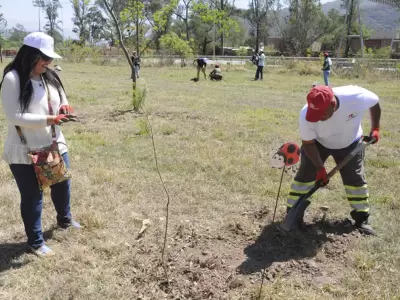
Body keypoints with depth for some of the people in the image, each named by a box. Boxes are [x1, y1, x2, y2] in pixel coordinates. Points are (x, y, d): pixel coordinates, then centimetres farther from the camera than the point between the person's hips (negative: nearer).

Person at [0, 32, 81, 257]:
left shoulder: (50, 77, 3)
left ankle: (65, 219, 51)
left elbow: (62, 102, 13)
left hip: (54, 144, 7)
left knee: (62, 184, 23)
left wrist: (64, 109, -12)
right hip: (24, 151, -7)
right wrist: (50, 119, -28)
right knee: (33, 196, 5)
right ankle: (36, 242, 25)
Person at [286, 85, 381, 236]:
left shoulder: (357, 96, -38)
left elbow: (375, 103, -12)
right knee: (305, 175, -4)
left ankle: (361, 218, 22)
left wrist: (375, 129, -7)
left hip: (350, 143, 1)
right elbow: (308, 144, -20)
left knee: (356, 178, 5)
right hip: (317, 143, -1)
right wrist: (320, 168, -24)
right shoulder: (306, 116, -38)